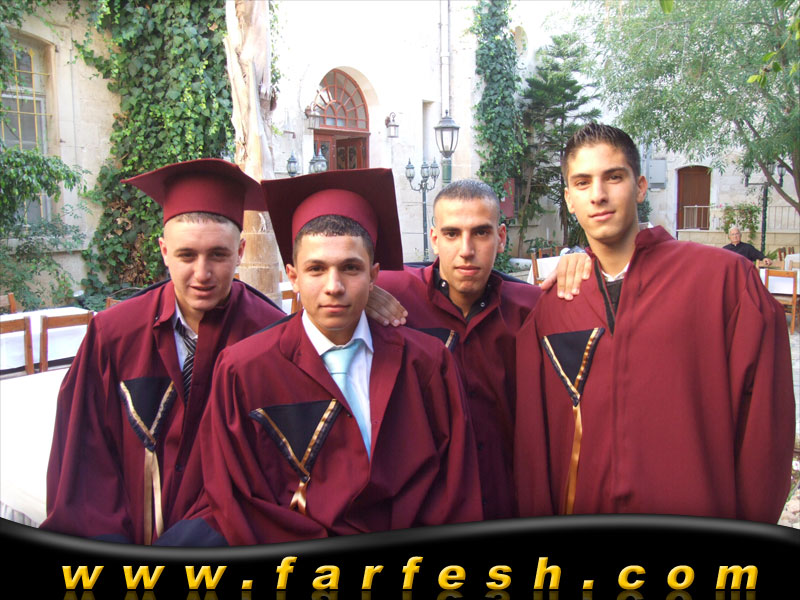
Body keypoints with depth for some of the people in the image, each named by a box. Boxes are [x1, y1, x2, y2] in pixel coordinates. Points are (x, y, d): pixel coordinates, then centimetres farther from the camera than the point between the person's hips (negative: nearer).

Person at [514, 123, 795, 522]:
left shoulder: (724, 276, -8)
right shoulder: (548, 306, 1)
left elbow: (765, 411, -6)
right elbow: (531, 437, 2)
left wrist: (752, 521, -6)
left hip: (699, 516, -2)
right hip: (581, 512, 3)